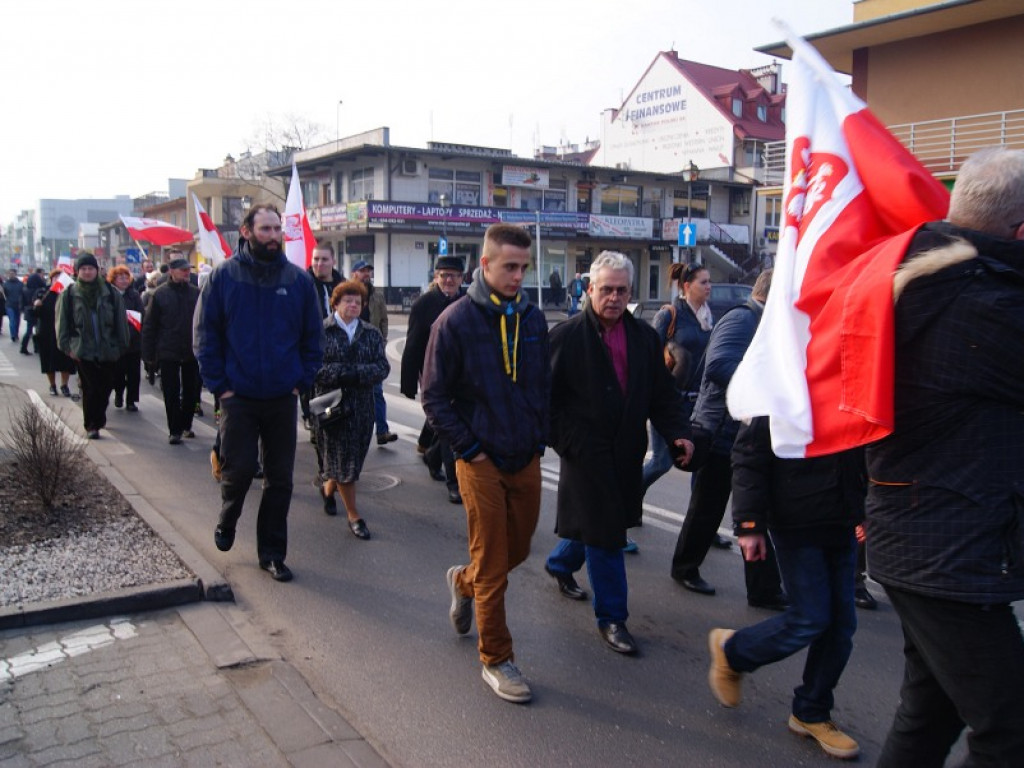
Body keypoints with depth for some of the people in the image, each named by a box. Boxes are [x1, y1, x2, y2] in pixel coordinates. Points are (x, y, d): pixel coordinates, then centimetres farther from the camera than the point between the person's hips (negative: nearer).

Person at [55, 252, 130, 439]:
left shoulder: (110, 292, 3)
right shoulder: (69, 294, 2)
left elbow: (120, 321, 6)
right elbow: (62, 323, 5)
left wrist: (121, 346, 3)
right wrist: (67, 347, -2)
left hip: (109, 350, 2)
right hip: (83, 351, -2)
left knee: (105, 387, 9)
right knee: (90, 389, -4)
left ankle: (98, 419, 31)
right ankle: (91, 425, 7)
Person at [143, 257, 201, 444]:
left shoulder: (196, 293, 0)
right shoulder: (160, 294, -5)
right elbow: (149, 326, -3)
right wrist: (149, 354, -5)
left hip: (192, 353, 2)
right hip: (168, 353, -2)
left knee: (191, 392, 12)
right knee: (171, 394, 3)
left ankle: (186, 425, 28)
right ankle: (175, 430, 10)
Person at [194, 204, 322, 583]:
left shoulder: (298, 279, 2)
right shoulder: (224, 276, -4)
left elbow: (312, 337, 8)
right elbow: (205, 335, -2)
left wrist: (302, 382, 0)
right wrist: (220, 385, -7)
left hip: (283, 398, 2)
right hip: (239, 396, -2)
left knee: (280, 480, 7)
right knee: (238, 471, 0)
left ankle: (272, 553, 21)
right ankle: (227, 520, 33)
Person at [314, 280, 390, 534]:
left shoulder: (371, 334, 8)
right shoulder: (321, 331, -3)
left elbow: (383, 367, -2)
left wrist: (356, 373, -18)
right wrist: (341, 373, -21)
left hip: (362, 406, 4)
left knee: (354, 457, 12)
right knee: (341, 459, -1)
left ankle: (329, 488, 44)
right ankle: (353, 516, 10)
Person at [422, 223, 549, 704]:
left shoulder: (533, 319, 4)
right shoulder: (456, 321, -11)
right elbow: (434, 397, -8)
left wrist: (540, 438, 7)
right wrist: (469, 448, -11)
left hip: (527, 460, 5)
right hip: (482, 462, -5)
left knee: (518, 550, 17)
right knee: (493, 567, 1)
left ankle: (463, 581, 46)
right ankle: (496, 661, 16)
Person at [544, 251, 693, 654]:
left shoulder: (644, 337, 6)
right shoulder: (567, 335, -8)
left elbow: (663, 393, 8)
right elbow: (547, 396, -6)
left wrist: (678, 433, -5)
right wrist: (566, 441, -12)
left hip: (626, 453, 6)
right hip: (587, 452, -5)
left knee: (596, 523, 19)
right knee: (604, 534, -1)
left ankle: (560, 563, 48)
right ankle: (611, 617, 14)